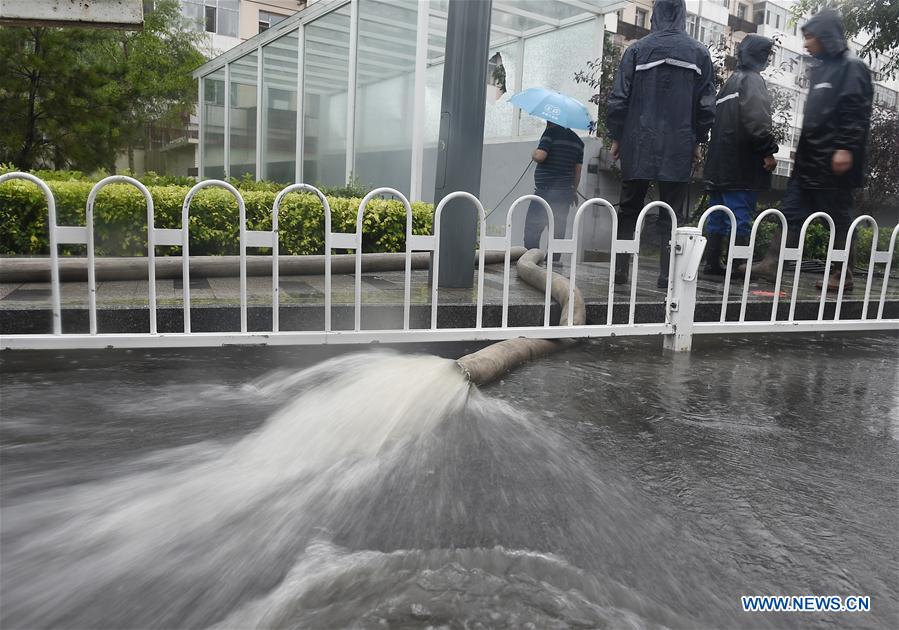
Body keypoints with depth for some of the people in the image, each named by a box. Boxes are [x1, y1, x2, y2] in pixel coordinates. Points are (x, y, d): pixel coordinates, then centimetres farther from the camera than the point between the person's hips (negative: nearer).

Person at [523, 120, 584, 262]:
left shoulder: (552, 132, -6)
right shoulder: (577, 141, 14)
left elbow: (540, 156, -18)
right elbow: (578, 170, 15)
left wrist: (533, 154, 4)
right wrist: (574, 192, 22)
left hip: (546, 191, -7)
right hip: (565, 192, 7)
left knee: (532, 229, -4)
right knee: (558, 231, 8)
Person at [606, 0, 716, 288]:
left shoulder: (638, 49, -2)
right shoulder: (699, 52, 2)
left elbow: (618, 98, -3)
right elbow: (707, 104, 3)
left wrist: (616, 137, 7)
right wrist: (698, 140, 13)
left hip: (638, 145, 0)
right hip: (679, 147, 1)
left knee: (628, 210, 11)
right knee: (672, 215, 6)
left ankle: (620, 270, 9)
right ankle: (667, 275, 4)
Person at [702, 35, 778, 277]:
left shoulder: (730, 81, 21)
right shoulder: (753, 80, -7)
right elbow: (757, 120, -19)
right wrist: (769, 151, -15)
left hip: (719, 163, 9)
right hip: (742, 165, -9)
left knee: (717, 218, 10)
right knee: (741, 215, -7)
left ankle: (712, 263, 12)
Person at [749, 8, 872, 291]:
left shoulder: (852, 67, -5)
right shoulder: (820, 69, 19)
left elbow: (856, 113, -14)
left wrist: (846, 148, -23)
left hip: (834, 160, -8)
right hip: (810, 158, 8)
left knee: (839, 217, 0)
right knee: (791, 212, 3)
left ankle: (842, 275, 8)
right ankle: (772, 264, 4)